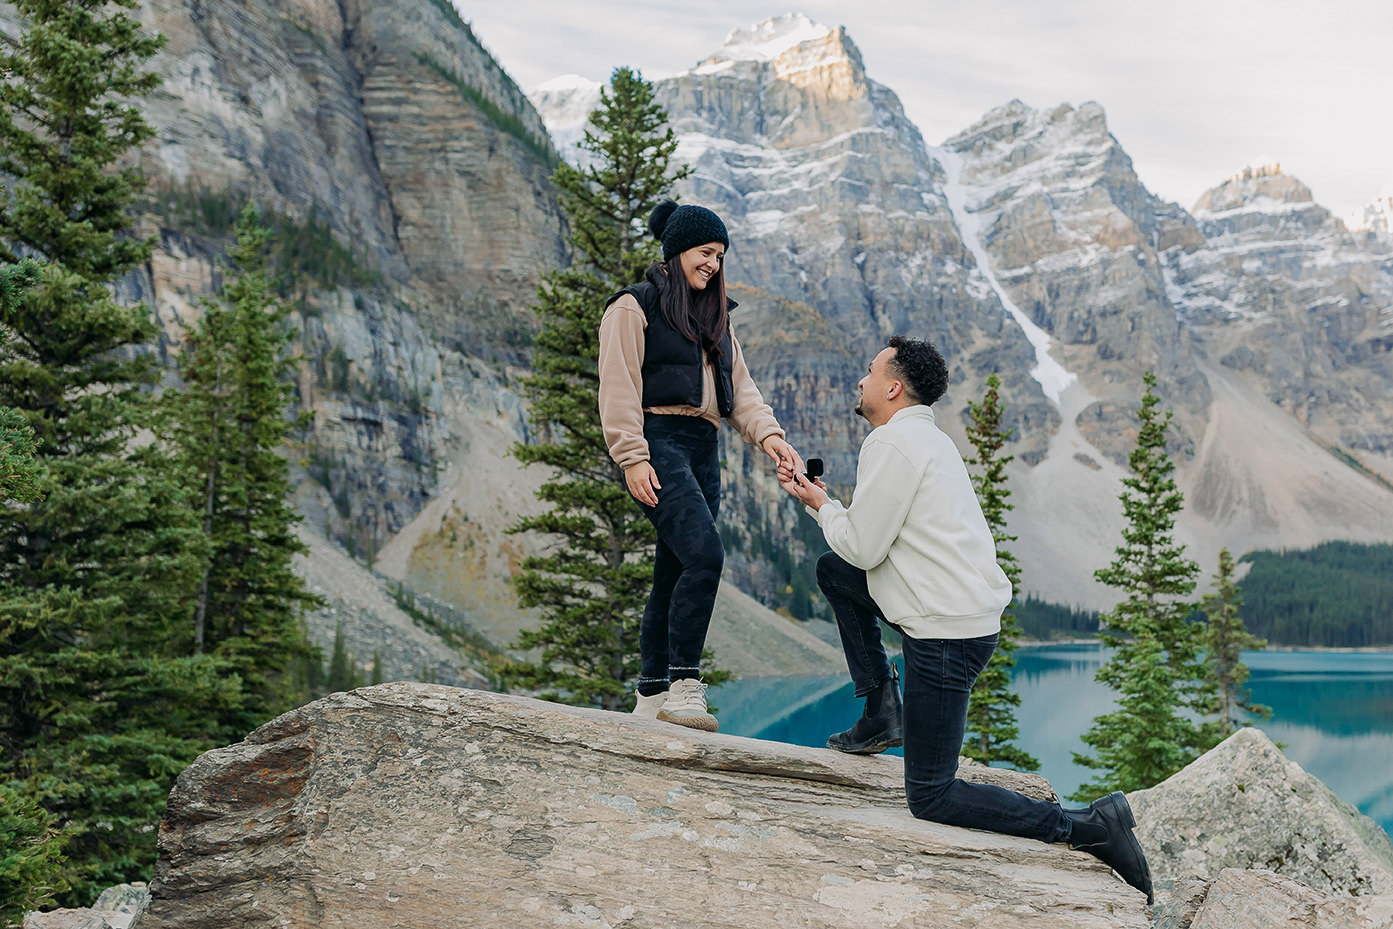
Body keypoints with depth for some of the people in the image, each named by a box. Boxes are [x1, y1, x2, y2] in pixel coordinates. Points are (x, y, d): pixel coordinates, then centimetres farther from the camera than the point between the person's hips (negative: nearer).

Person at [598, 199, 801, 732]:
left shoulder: (715, 319, 24)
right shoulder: (634, 307, 1)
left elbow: (740, 388, 14)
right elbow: (619, 388, -7)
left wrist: (768, 434, -4)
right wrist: (632, 458, -16)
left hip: (702, 451, 7)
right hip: (659, 442, -7)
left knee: (674, 575, 7)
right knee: (704, 554, -23)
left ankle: (652, 694, 13)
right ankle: (683, 684, -19)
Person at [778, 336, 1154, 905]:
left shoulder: (892, 442, -13)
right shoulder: (926, 437, 17)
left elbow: (862, 547, -13)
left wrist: (821, 505, 4)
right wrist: (819, 499, 22)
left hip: (948, 633, -10)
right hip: (970, 608, 10)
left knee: (931, 798, -2)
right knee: (831, 570, 20)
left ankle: (1087, 827, -8)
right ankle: (882, 714, 17)